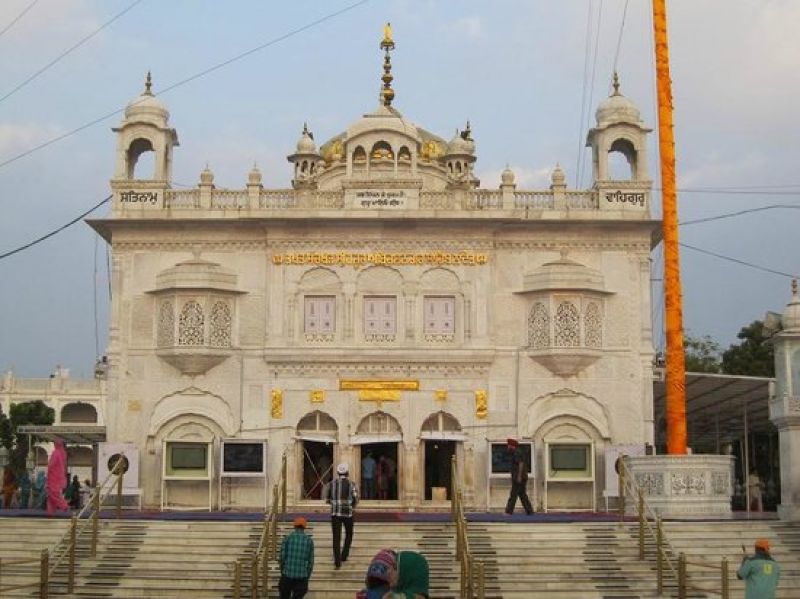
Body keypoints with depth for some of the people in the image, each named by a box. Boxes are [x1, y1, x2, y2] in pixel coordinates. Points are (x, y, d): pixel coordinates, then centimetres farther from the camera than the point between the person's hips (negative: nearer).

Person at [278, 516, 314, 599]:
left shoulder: (287, 538, -1)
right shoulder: (309, 540, 1)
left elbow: (282, 557, -2)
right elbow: (311, 561, 1)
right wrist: (307, 577, 11)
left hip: (287, 576, 0)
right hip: (301, 577, 0)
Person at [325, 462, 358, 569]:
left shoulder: (332, 484, 3)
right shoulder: (351, 484, -4)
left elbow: (327, 500, 9)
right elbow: (355, 499, -8)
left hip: (335, 513, 1)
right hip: (348, 513, -1)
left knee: (336, 537, 1)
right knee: (349, 534, 21)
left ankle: (337, 561, -6)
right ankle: (344, 555, 19)